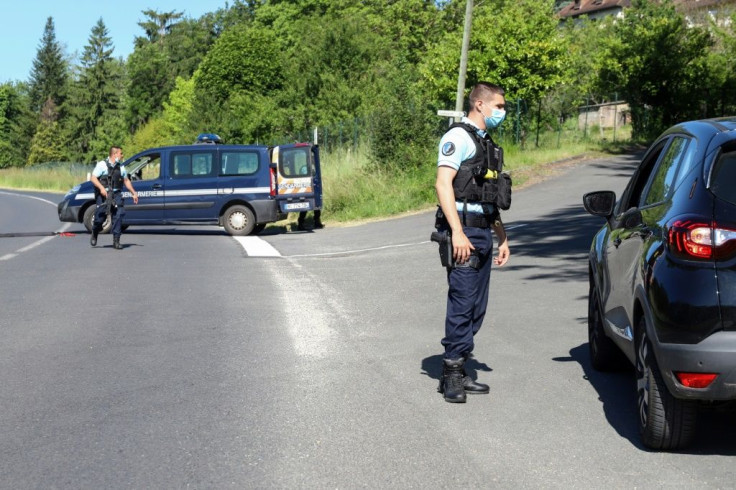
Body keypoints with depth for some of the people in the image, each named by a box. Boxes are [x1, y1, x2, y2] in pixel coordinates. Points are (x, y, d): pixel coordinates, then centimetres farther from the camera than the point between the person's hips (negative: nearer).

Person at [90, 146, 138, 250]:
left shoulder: (121, 167, 15)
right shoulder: (102, 164, -2)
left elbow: (126, 181, 26)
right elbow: (93, 178, -8)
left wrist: (134, 193, 23)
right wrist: (101, 188, -23)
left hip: (116, 194, 4)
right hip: (104, 194, -4)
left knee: (118, 216, -11)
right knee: (100, 217, 0)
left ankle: (116, 241, -7)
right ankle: (94, 235, 30)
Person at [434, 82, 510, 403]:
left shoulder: (486, 142, 23)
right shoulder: (458, 137, -6)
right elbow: (443, 183, -17)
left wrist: (502, 238, 23)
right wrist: (458, 232, -24)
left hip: (483, 232, 9)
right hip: (463, 231, -9)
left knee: (476, 307, 9)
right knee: (462, 302, -11)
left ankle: (458, 373, 16)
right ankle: (452, 376, -5)